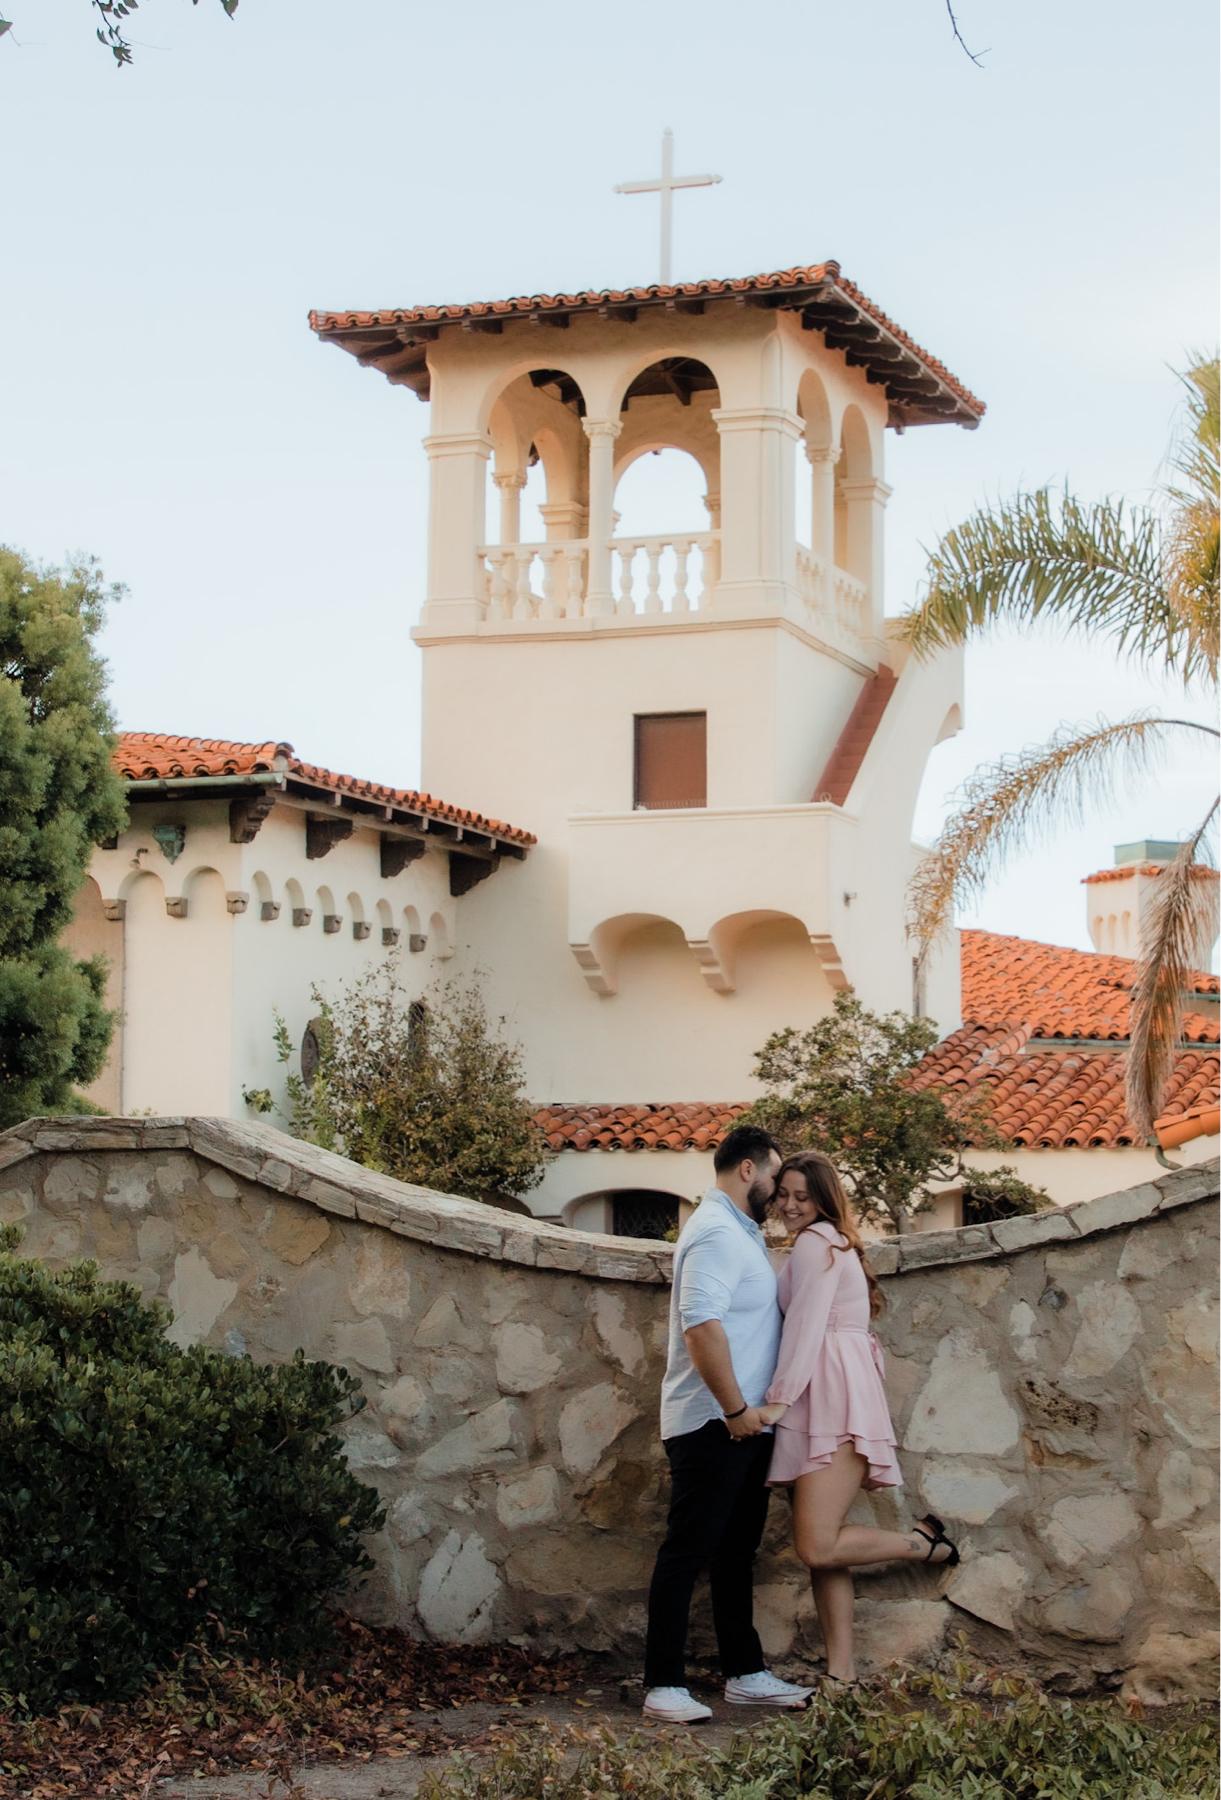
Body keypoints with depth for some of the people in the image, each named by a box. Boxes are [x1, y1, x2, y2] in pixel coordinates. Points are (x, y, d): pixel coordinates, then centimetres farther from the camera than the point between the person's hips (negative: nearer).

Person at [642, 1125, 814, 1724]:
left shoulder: (739, 1232, 18)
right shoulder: (717, 1233, -15)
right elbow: (701, 1325, -26)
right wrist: (736, 1408, -23)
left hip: (742, 1424, 10)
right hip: (712, 1424, -10)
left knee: (736, 1552, 14)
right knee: (687, 1551, -7)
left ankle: (745, 1674, 20)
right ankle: (664, 1685, -5)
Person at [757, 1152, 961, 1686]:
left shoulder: (816, 1241, -2)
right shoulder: (831, 1243, 28)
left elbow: (806, 1325, -11)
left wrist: (779, 1399, -16)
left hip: (835, 1400, -10)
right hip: (819, 1405, 10)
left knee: (818, 1547, -18)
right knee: (818, 1548, 3)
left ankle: (924, 1542, 1)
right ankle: (841, 1673, 0)